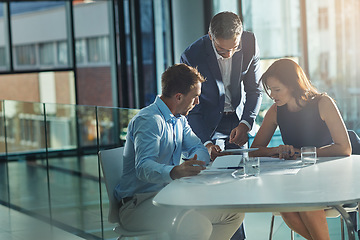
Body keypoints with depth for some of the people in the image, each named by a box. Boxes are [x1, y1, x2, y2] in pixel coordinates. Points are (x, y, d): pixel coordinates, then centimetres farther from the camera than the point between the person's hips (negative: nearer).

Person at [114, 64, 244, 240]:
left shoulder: (179, 119, 15)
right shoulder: (148, 120, -17)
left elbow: (197, 148, 10)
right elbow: (143, 167, -31)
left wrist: (194, 164, -17)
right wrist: (175, 172, -54)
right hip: (139, 204, -9)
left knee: (234, 212, 2)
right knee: (199, 226, -34)